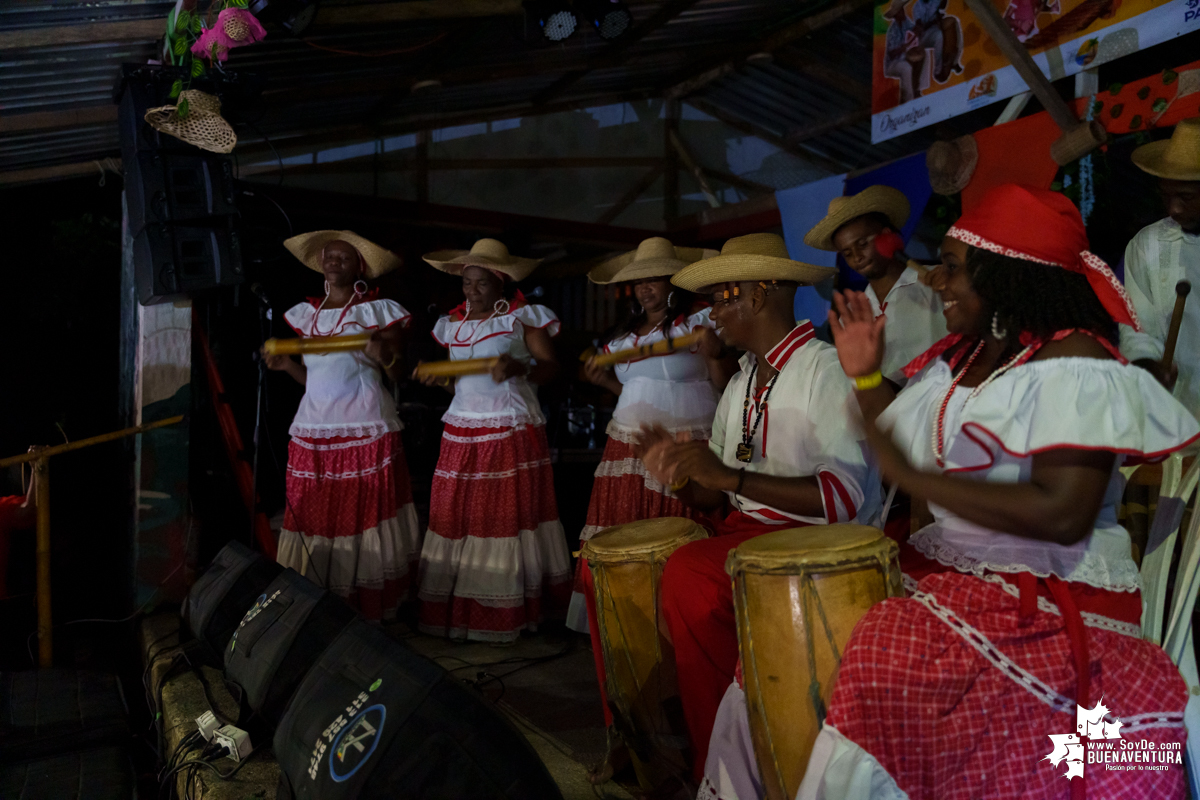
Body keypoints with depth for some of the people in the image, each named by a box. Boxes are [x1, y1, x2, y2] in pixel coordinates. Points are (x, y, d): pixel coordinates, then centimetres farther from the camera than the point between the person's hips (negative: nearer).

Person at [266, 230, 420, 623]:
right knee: (313, 515, 2)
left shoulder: (378, 310, 5)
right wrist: (287, 364, 1)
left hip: (365, 428, -4)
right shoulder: (306, 313, 17)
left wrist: (385, 355, -19)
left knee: (365, 513, -4)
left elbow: (398, 373, 2)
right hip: (314, 427, 4)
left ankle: (370, 608, 5)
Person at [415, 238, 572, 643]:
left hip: (512, 431, -5)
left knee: (510, 513, -4)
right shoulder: (453, 324, 17)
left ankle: (510, 610, 5)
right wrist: (441, 380, 3)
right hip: (462, 432, 5)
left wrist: (520, 368, -22)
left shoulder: (522, 317, 1)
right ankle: (454, 609, 9)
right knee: (455, 515, 1)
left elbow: (550, 366, -4)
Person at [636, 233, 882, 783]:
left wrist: (733, 477, -24)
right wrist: (680, 477, -7)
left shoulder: (826, 369, -11)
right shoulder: (739, 387, 15)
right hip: (746, 530, 8)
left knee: (688, 573, -31)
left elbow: (847, 495, -22)